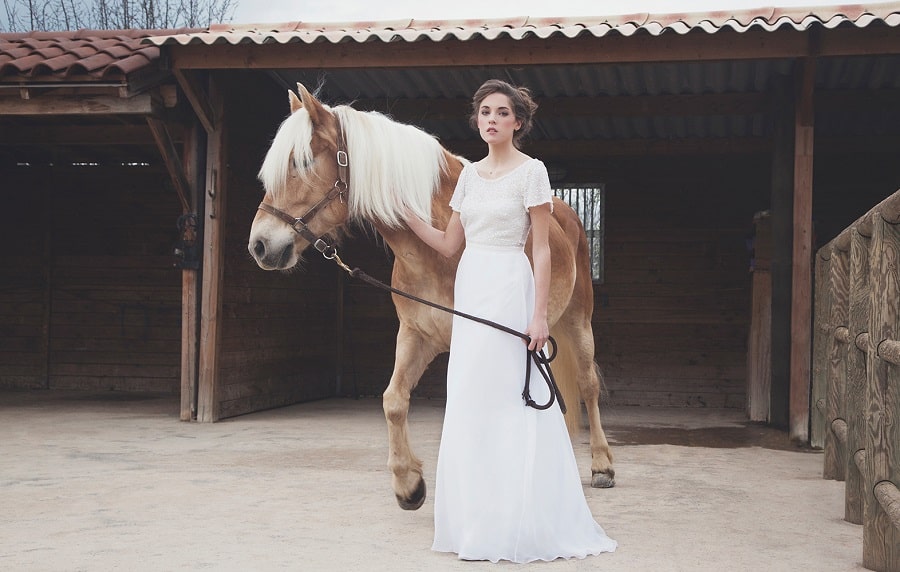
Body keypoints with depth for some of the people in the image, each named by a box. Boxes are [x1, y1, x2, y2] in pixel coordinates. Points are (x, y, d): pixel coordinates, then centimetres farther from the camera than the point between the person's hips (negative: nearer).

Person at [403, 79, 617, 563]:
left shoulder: (531, 172, -5)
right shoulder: (470, 173, 14)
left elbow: (542, 249, -9)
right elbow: (448, 245, 15)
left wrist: (540, 314, -16)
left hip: (508, 290, -7)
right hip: (469, 291, 7)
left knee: (503, 402, -5)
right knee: (468, 405, 9)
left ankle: (515, 526, 5)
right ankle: (477, 521, 20)